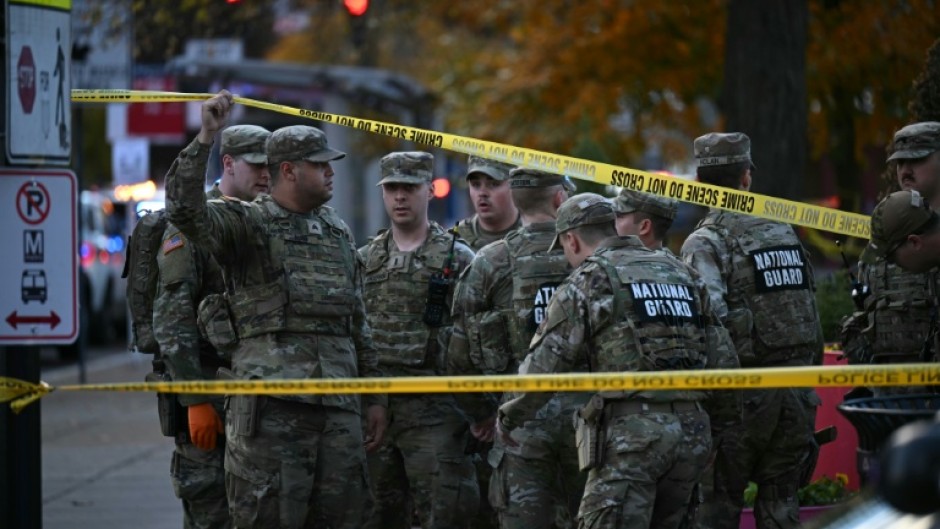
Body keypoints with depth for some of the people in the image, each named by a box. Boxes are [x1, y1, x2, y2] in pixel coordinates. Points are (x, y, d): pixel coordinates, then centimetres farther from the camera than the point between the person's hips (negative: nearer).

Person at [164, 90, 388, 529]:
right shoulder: (246, 224, 1)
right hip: (271, 405, -6)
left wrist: (375, 397, 19)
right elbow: (183, 208, -19)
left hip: (340, 406, 6)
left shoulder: (338, 232, 19)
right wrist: (205, 137, -24)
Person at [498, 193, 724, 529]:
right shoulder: (680, 273, 20)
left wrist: (510, 417, 12)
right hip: (692, 430, 7)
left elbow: (544, 366, -3)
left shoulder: (589, 280, 0)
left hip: (630, 432, -7)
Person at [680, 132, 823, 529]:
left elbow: (710, 316, -23)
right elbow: (811, 315, 13)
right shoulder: (785, 234, 11)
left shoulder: (705, 243, -8)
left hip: (742, 392, -5)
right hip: (797, 396, 5)